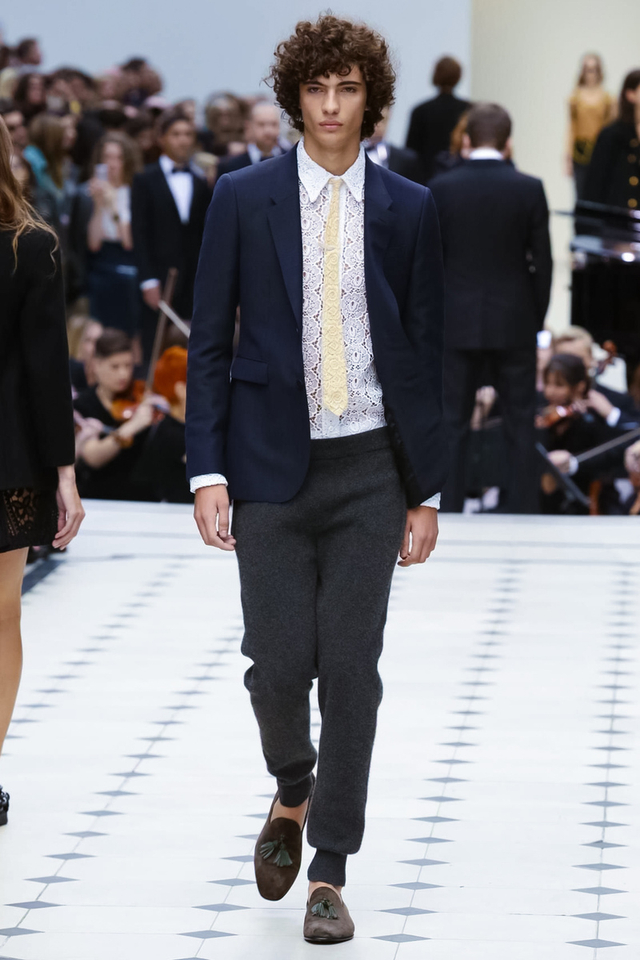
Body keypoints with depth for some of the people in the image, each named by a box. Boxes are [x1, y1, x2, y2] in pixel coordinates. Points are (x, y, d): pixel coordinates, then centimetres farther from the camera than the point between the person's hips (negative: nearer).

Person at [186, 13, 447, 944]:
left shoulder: (408, 210, 3)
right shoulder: (243, 198, 1)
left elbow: (425, 354, 6)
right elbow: (209, 342, 2)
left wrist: (425, 490, 4)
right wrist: (208, 471, -6)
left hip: (369, 467, 0)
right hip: (272, 463, 0)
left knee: (352, 669, -2)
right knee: (278, 663, -3)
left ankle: (329, 876, 7)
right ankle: (293, 795, 29)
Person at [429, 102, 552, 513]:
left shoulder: (441, 189, -4)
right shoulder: (529, 189, -7)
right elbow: (542, 261, -3)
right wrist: (536, 320, 9)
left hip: (457, 324, 1)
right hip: (514, 324, -1)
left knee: (452, 424, 6)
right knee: (520, 425, 7)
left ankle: (449, 511, 4)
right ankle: (523, 514, 7)